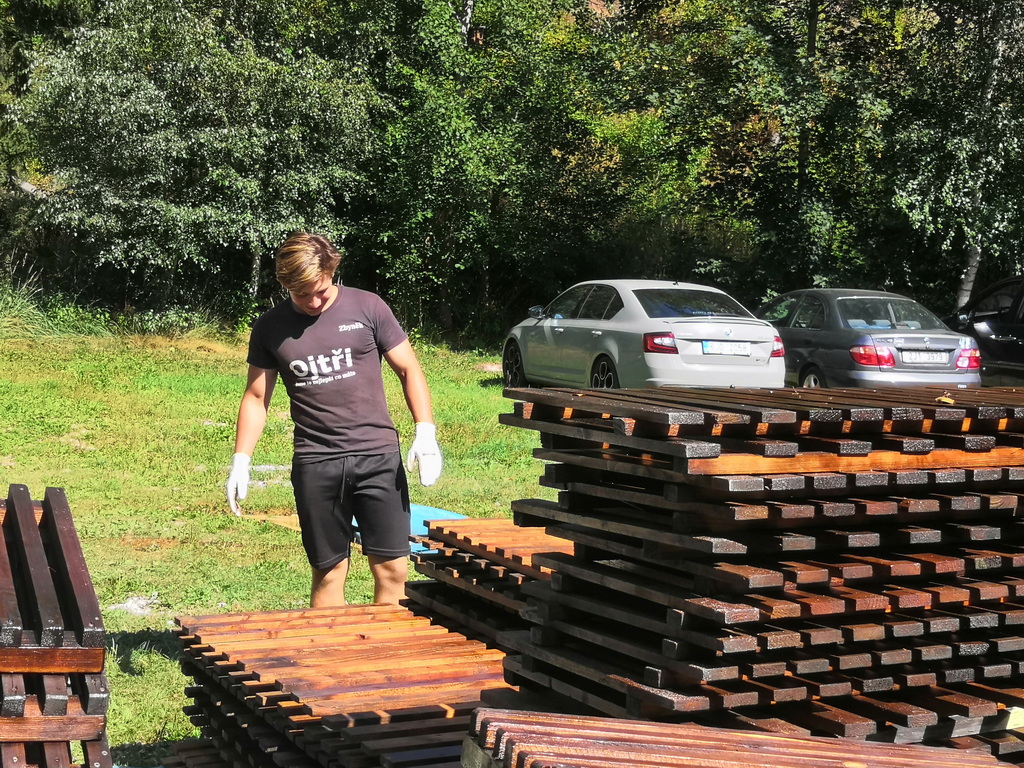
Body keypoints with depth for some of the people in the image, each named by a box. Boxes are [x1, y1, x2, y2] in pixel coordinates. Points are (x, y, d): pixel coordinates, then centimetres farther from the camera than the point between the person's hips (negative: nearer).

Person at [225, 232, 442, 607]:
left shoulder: (367, 307, 1)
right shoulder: (270, 327, 6)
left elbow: (408, 369, 4)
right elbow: (256, 396, 12)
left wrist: (425, 431, -7)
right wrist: (240, 460, 3)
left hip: (378, 457, -1)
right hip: (314, 464, 1)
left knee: (391, 569, -3)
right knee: (328, 572, 6)